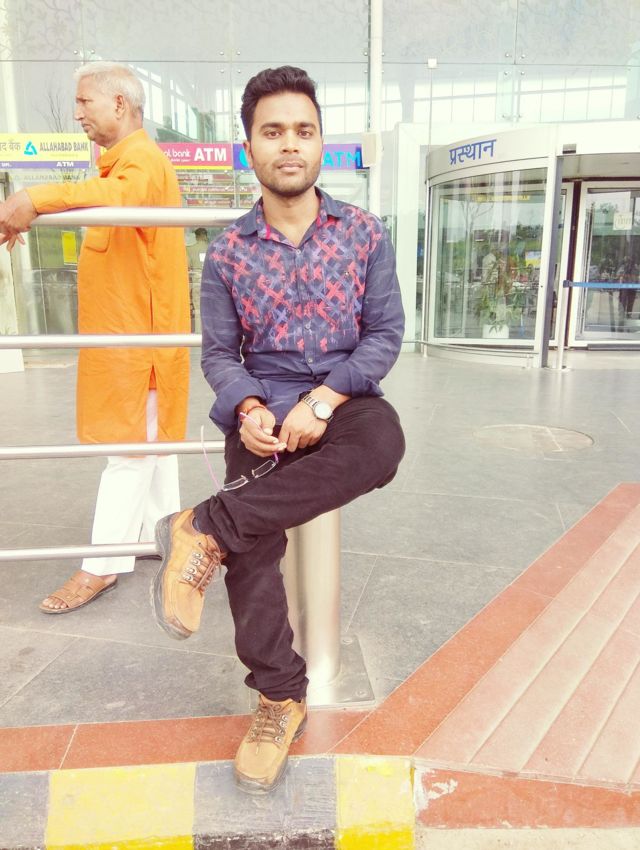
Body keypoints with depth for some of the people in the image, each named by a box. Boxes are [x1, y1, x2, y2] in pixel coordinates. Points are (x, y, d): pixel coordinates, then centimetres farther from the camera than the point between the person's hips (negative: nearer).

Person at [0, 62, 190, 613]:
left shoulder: (142, 158, -13)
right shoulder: (124, 161, 22)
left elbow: (124, 195, -36)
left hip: (137, 331, -10)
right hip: (122, 327, 10)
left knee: (130, 442, -5)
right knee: (147, 435, 15)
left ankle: (104, 564, 2)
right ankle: (159, 528, 27)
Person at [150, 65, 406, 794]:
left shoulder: (364, 234, 5)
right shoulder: (227, 251, 6)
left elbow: (385, 333, 0)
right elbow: (217, 352, 7)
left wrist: (323, 400, -15)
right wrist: (248, 408, -16)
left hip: (343, 399, 0)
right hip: (263, 412, 0)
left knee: (383, 442, -36)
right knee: (252, 543, -22)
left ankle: (206, 529, -26)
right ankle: (280, 696, 0)